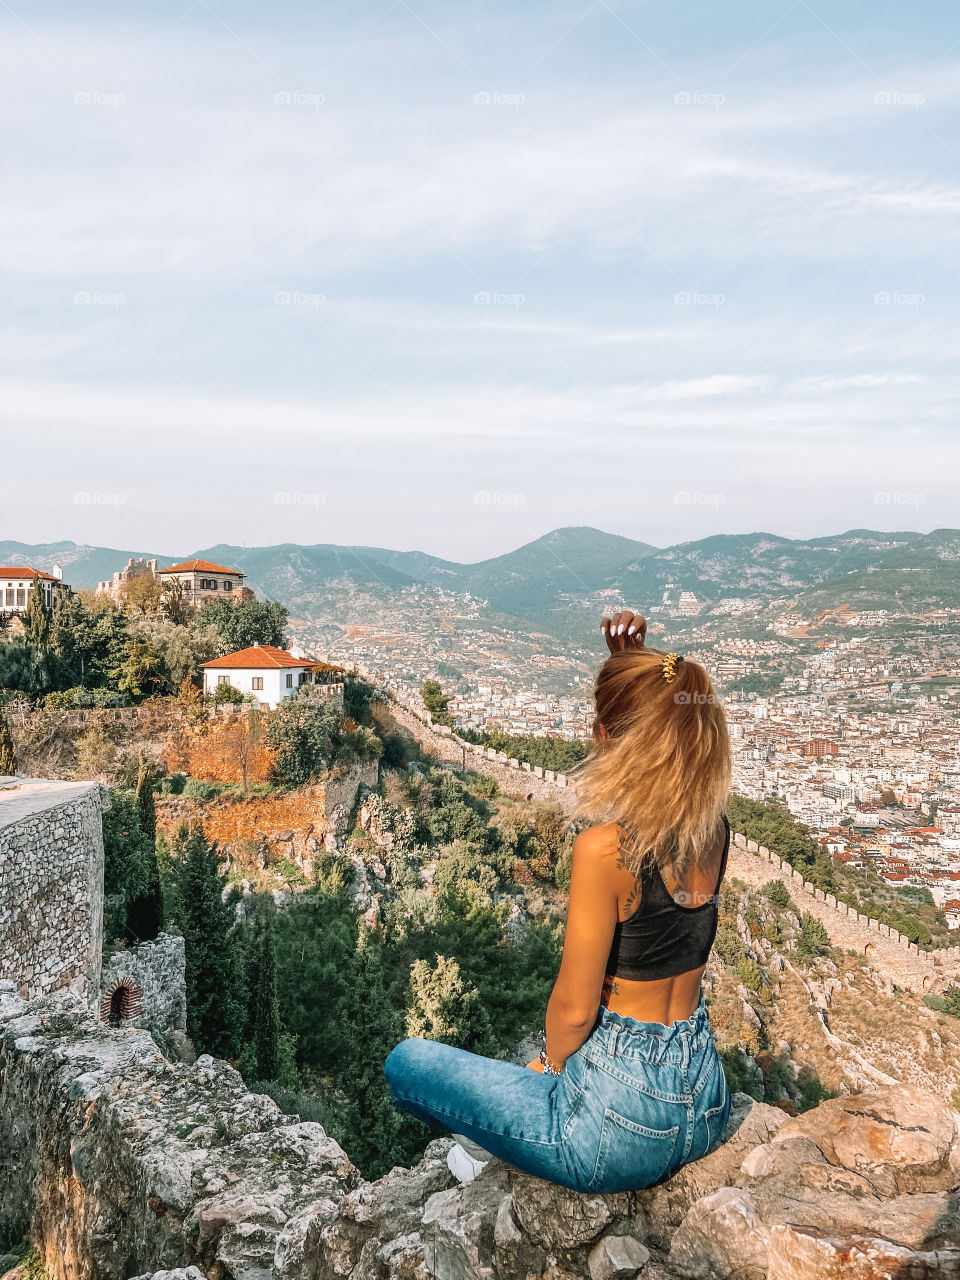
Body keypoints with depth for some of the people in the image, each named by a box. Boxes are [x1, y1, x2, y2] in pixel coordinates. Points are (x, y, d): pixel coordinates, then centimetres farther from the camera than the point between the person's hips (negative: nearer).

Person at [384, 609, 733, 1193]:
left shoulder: (605, 849, -27)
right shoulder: (715, 832, -7)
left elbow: (574, 1009, -17)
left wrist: (551, 1064, 3)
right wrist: (634, 661, 1)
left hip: (624, 1122, -7)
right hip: (707, 1108, 7)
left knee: (406, 1062, 11)